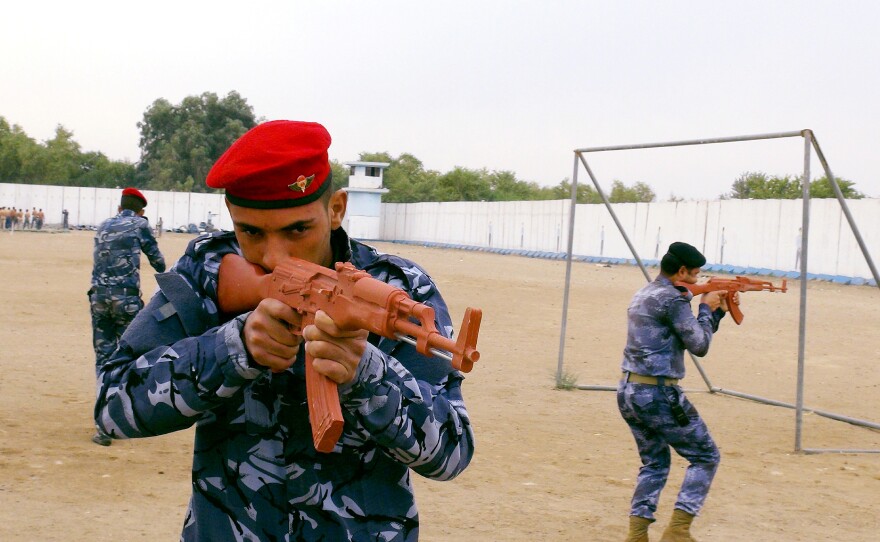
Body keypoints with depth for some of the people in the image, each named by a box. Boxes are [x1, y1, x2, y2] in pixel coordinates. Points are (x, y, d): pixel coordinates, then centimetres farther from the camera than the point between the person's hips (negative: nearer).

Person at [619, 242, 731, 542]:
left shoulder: (643, 295, 16)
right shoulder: (672, 299, -13)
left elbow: (687, 334, 22)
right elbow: (699, 345, -9)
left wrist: (717, 311, 17)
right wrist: (706, 308, 4)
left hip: (627, 392, 9)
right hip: (657, 394, -9)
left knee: (654, 464, 20)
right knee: (706, 457, 6)